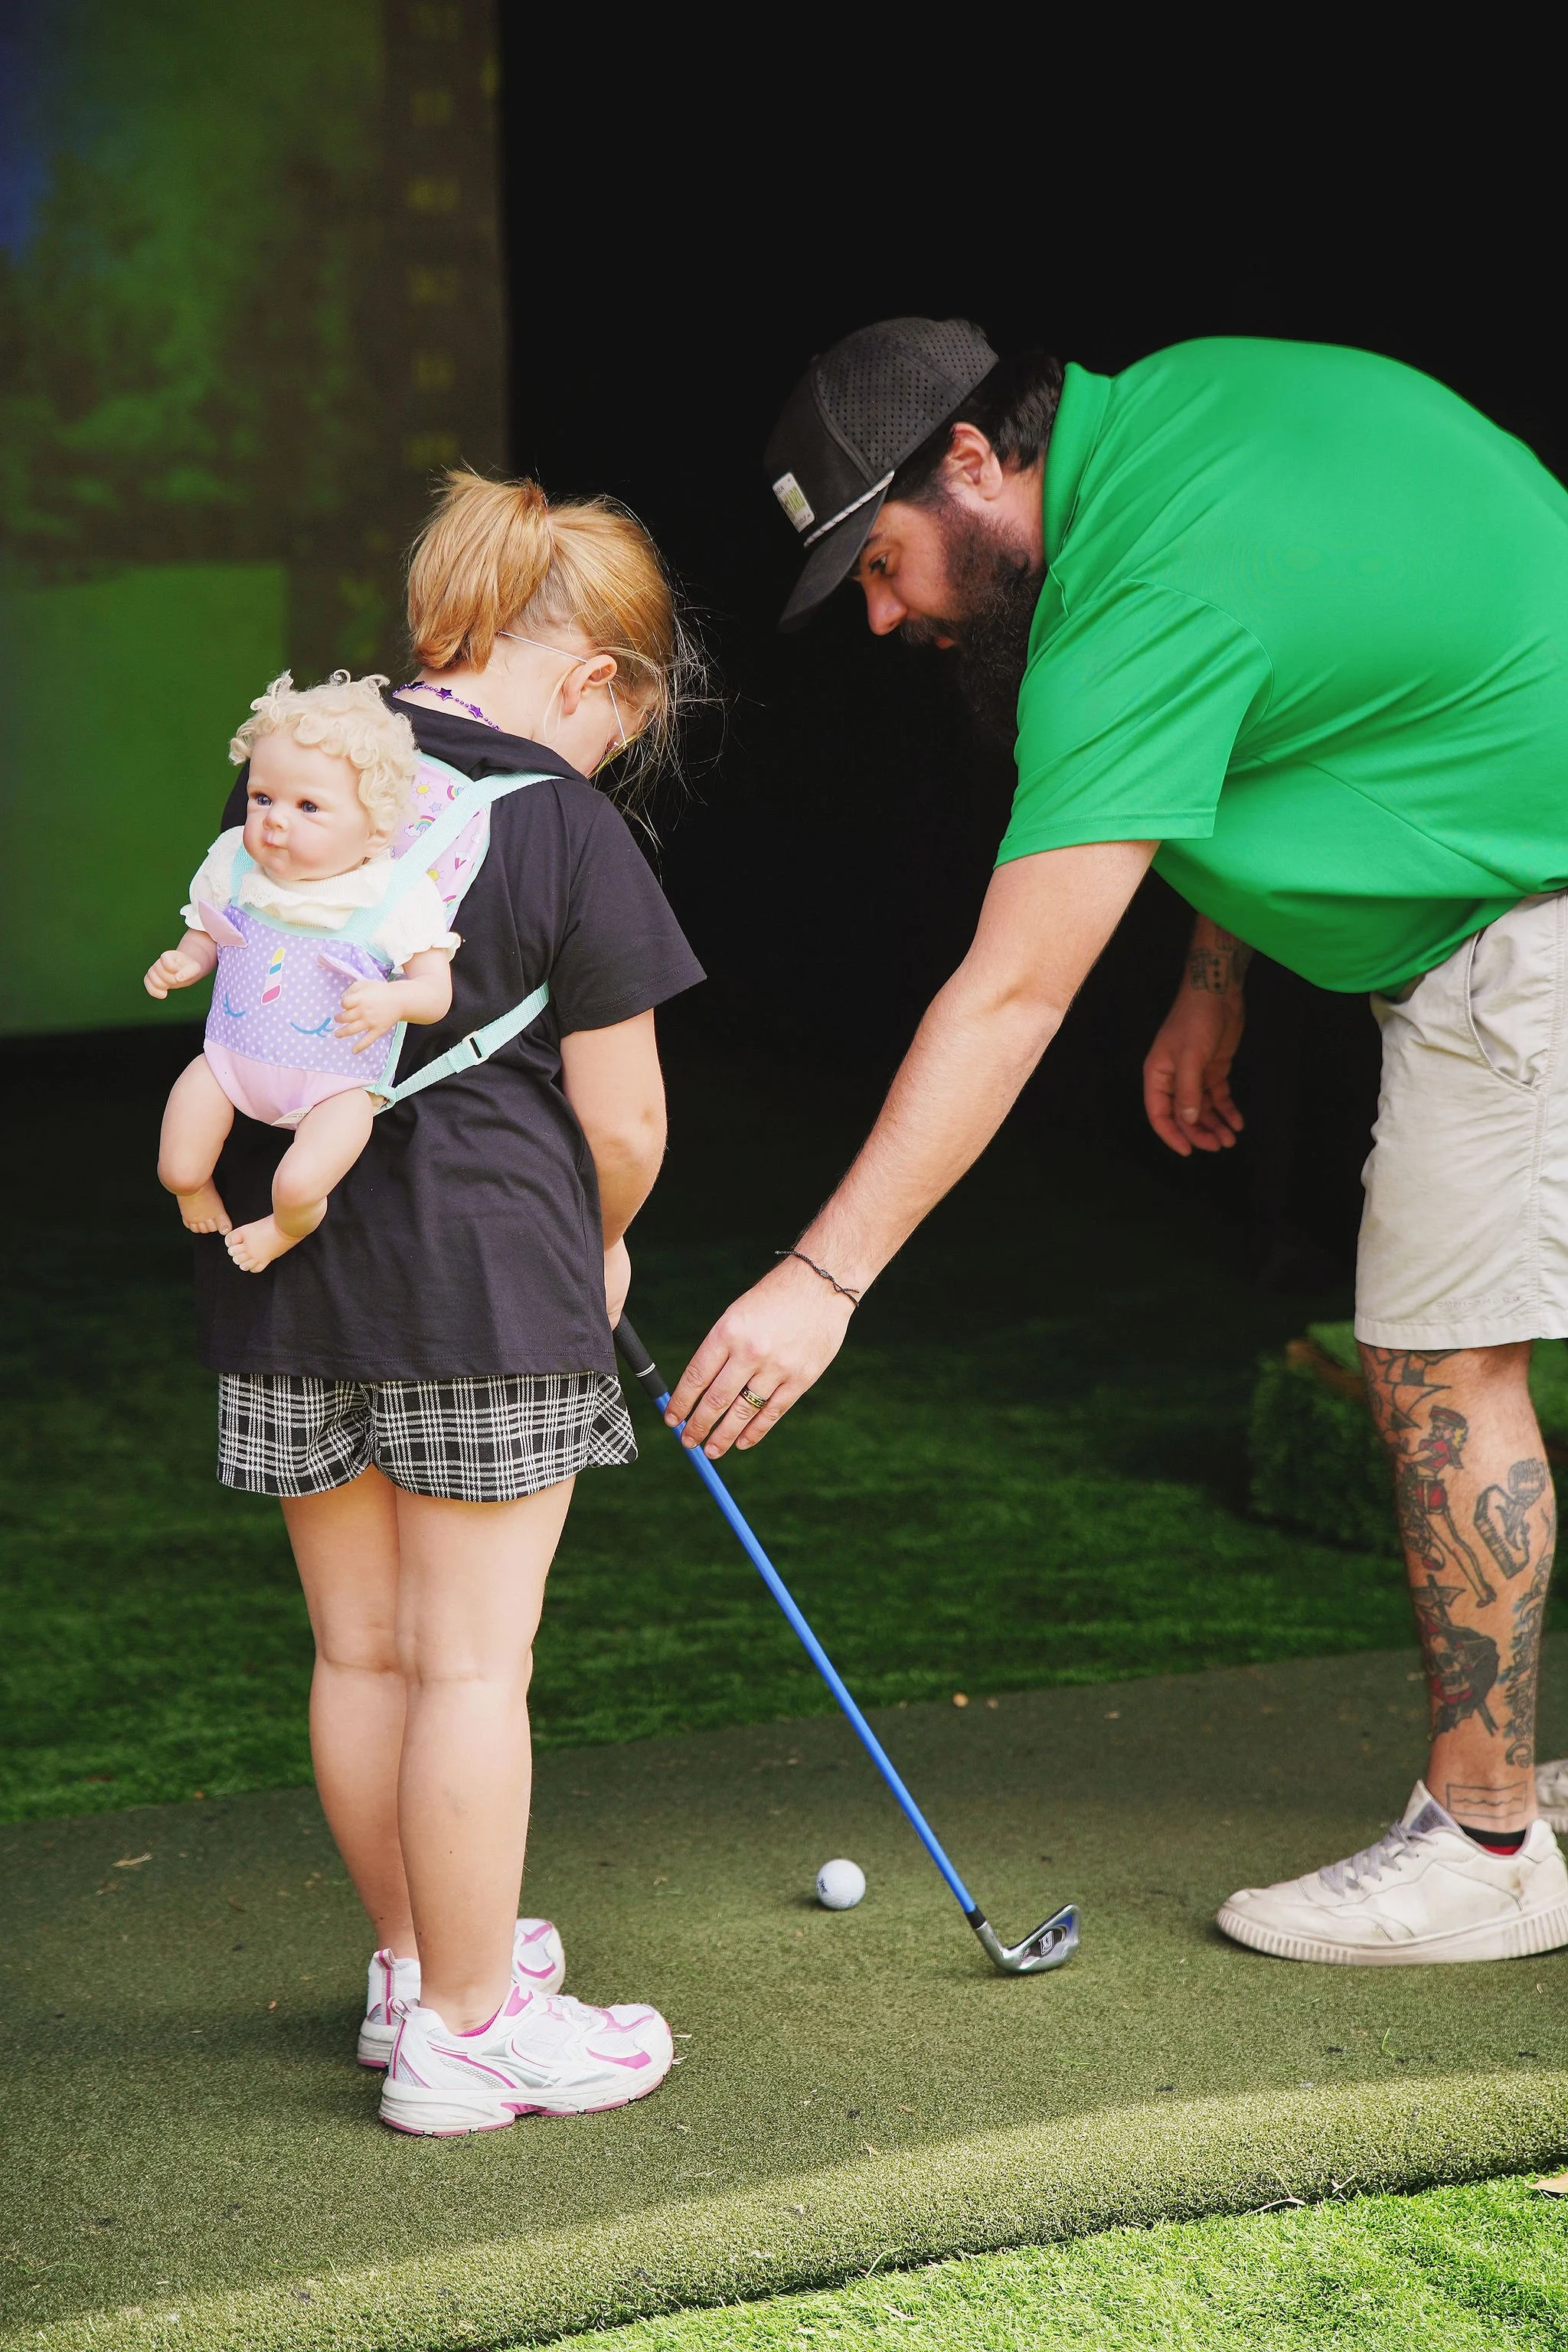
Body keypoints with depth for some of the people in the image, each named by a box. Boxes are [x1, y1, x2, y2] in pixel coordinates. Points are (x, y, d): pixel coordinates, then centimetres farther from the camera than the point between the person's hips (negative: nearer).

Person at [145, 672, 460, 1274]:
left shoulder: (397, 895, -15)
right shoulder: (235, 864, -3)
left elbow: (437, 990, -14)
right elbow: (207, 934, 12)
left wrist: (392, 1001, -36)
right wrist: (184, 963, -11)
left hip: (335, 1082, -4)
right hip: (231, 1059, 4)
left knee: (299, 1186, -26)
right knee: (176, 1173, -8)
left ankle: (287, 1228, 14)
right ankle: (198, 1194, 33)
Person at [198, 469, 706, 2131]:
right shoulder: (565, 830, -12)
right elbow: (621, 1124, -9)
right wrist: (596, 1245, 10)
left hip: (289, 1273, 6)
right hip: (487, 1280, -6)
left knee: (362, 1649, 16)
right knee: (473, 1662, 3)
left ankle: (415, 1960, 33)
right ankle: (469, 2026, 12)